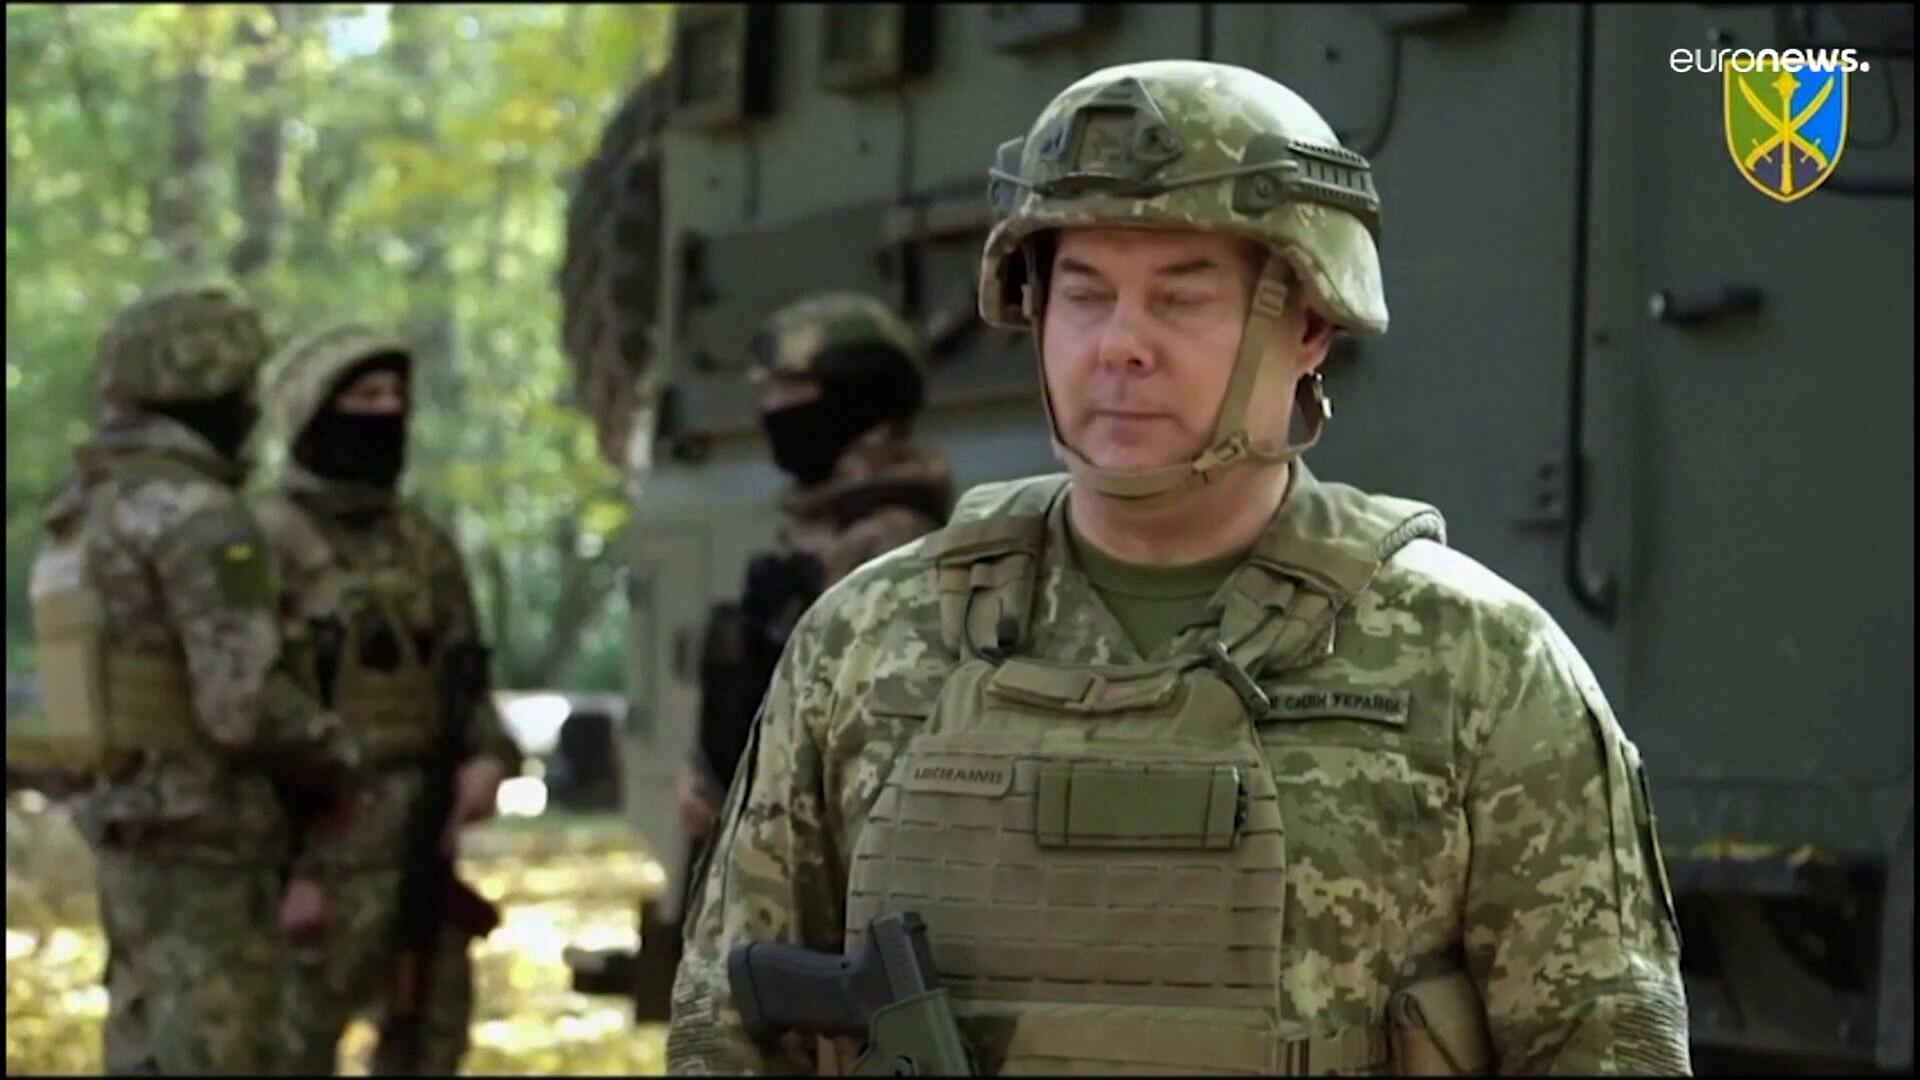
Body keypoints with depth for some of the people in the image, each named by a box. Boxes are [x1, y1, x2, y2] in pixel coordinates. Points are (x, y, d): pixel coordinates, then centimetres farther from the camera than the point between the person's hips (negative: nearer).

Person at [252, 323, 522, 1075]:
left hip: (422, 837, 8)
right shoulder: (267, 542, -9)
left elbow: (461, 675, 19)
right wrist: (284, 867, -18)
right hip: (323, 841, -8)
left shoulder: (423, 545, 14)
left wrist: (488, 756, -5)